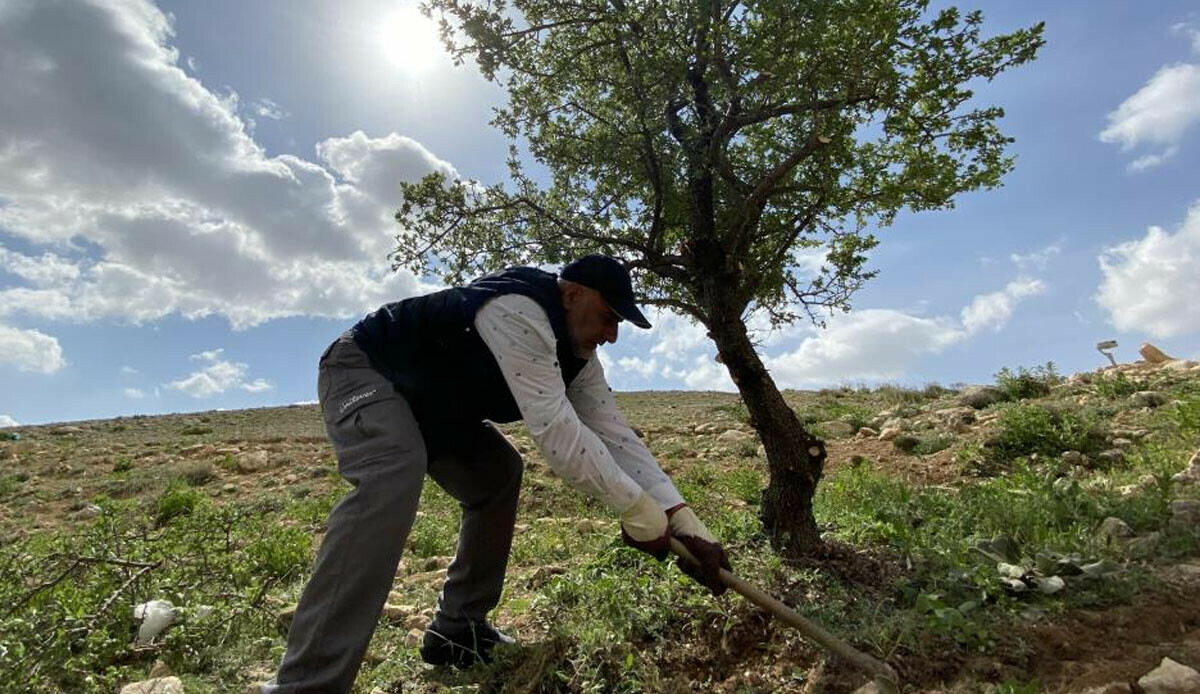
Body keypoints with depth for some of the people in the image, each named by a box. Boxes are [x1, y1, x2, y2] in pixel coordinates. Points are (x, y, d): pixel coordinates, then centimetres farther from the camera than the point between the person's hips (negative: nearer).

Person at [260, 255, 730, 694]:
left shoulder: (576, 356, -3)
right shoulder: (518, 311, -32)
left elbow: (615, 435, -9)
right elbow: (555, 430, -40)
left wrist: (684, 522, -16)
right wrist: (638, 511, -32)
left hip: (431, 402, 9)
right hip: (363, 370, -9)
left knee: (498, 474, 5)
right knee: (395, 475, -34)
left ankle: (456, 632, 11)